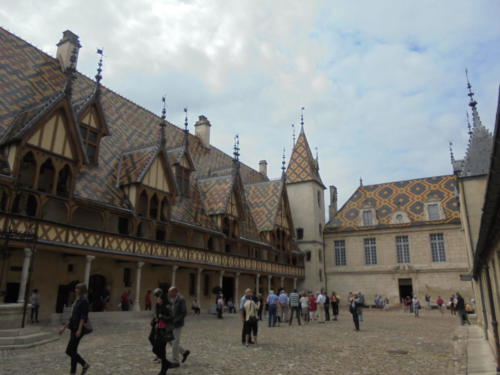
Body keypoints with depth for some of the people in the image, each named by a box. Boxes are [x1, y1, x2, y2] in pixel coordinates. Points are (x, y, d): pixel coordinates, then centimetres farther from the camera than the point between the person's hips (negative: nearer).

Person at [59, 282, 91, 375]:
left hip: (79, 329, -9)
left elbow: (83, 316, -18)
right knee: (73, 351, 9)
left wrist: (79, 330, -24)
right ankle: (85, 364, 21)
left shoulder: (84, 301, -12)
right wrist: (64, 327, 19)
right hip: (74, 328, 9)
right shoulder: (77, 301, 15)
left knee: (69, 351, -6)